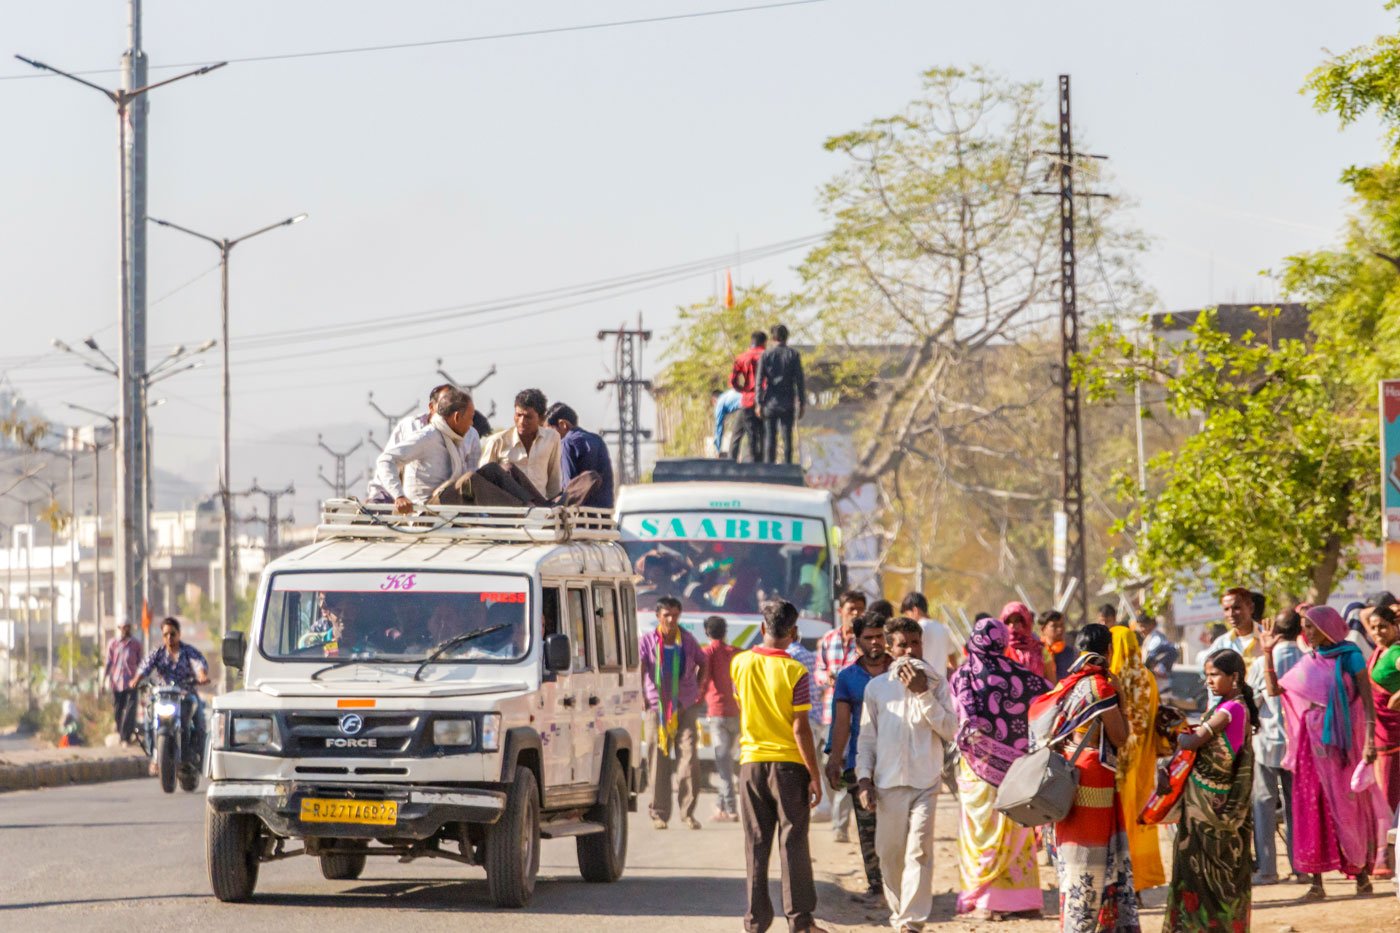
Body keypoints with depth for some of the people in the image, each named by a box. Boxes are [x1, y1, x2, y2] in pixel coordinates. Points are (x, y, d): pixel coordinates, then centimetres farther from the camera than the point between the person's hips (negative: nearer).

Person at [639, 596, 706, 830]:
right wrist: (641, 696, -24)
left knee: (689, 758, -9)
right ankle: (659, 814, 8)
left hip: (685, 707, 1)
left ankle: (688, 812, -2)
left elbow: (703, 663, 23)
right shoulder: (648, 640, 0)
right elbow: (638, 666, -13)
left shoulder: (687, 640, 7)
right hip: (657, 706, -1)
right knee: (659, 762, 1)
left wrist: (699, 690, 16)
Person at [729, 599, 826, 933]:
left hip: (752, 761, 3)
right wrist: (814, 775, -7)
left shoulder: (740, 664, 0)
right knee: (793, 842, 0)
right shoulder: (795, 672, -11)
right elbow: (801, 729, -12)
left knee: (756, 845, 8)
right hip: (788, 763, -3)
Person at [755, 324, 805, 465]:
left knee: (769, 437, 3)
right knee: (787, 438, 1)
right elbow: (799, 380, -2)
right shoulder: (794, 355, -1)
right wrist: (802, 403, 3)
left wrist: (759, 403, 0)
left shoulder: (766, 355, 1)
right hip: (788, 403, 0)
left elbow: (759, 380, -2)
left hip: (770, 402, 0)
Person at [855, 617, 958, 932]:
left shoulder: (936, 683, 5)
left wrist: (922, 693, -10)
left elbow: (949, 730, -4)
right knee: (890, 853, 6)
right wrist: (864, 778, 2)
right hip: (888, 784, 2)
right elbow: (867, 738, 11)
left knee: (919, 852, -12)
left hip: (925, 782, -2)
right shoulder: (876, 687, 8)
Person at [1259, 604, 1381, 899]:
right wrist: (1268, 654, 5)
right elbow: (1275, 689, 12)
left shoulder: (1349, 656, -4)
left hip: (1343, 740, -5)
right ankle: (1316, 880, 2)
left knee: (1349, 805, 1)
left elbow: (1367, 699, -9)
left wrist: (1370, 738, -18)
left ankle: (1361, 872, 12)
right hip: (1313, 740, 5)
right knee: (1312, 809, 1)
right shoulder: (1308, 661, 11)